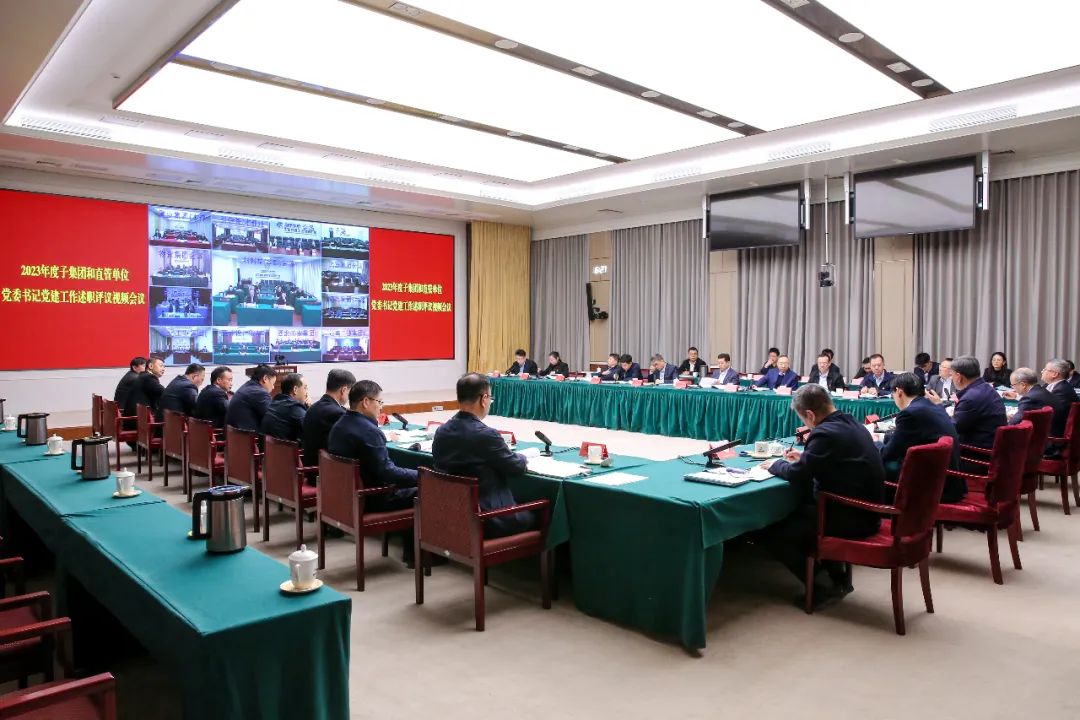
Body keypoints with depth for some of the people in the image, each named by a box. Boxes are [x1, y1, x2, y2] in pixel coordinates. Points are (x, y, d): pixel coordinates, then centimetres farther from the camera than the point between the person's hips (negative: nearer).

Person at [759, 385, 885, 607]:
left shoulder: (825, 433, -22)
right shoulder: (850, 423, 7)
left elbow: (797, 474, -19)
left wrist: (775, 464, -1)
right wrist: (805, 457, 18)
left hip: (850, 518, -10)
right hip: (865, 511, 10)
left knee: (773, 533, -3)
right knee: (796, 512, 27)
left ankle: (821, 588, 6)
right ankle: (838, 577, 25)